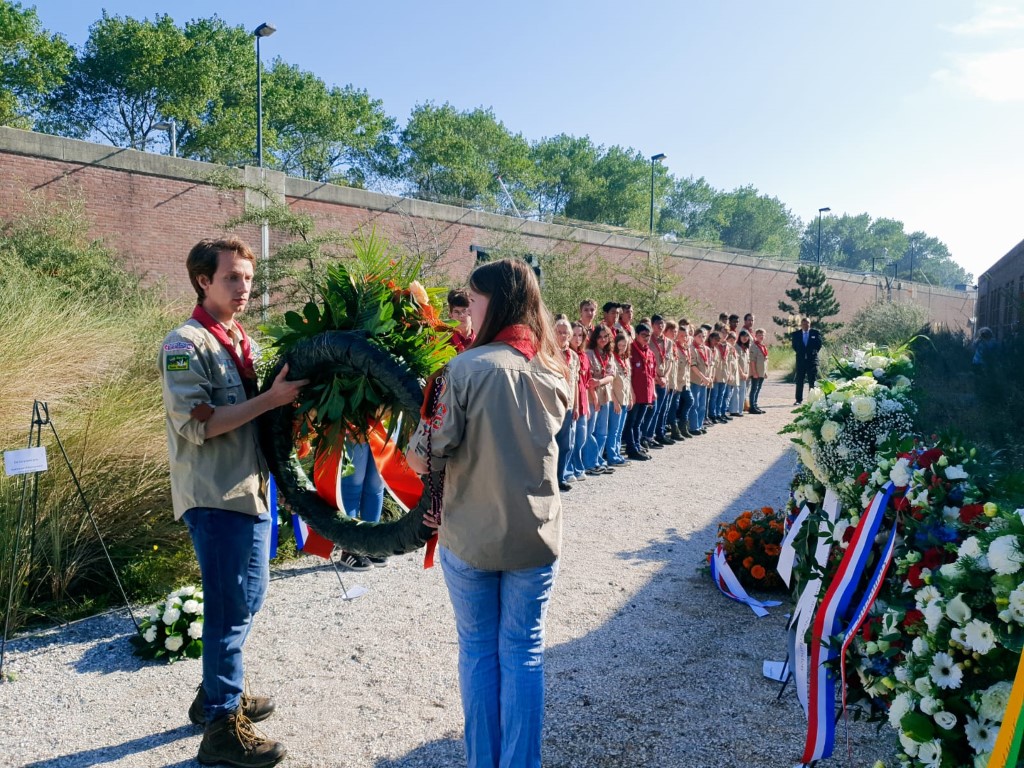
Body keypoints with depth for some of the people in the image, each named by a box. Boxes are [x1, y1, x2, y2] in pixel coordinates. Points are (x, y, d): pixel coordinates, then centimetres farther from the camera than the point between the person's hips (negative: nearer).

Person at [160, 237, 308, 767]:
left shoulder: (242, 341, 14)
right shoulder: (185, 345, -12)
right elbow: (197, 425, -21)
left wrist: (289, 393, 2)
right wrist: (270, 399, -22)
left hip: (251, 490, 9)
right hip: (215, 499, -8)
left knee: (247, 599, 18)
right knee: (230, 609, -1)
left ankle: (217, 693, 36)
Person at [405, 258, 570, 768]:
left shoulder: (466, 368, -18)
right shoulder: (554, 372, 0)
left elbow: (423, 458, -17)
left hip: (470, 539, -3)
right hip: (536, 537, 3)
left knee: (479, 651, 15)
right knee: (524, 654, 14)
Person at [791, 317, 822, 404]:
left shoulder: (815, 333, 2)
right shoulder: (796, 334, 5)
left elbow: (819, 344, 6)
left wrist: (814, 352, 1)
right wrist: (799, 353, 7)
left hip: (812, 360, -1)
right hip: (800, 360, 1)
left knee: (812, 381, 0)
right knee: (799, 381, 3)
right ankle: (799, 399, 9)